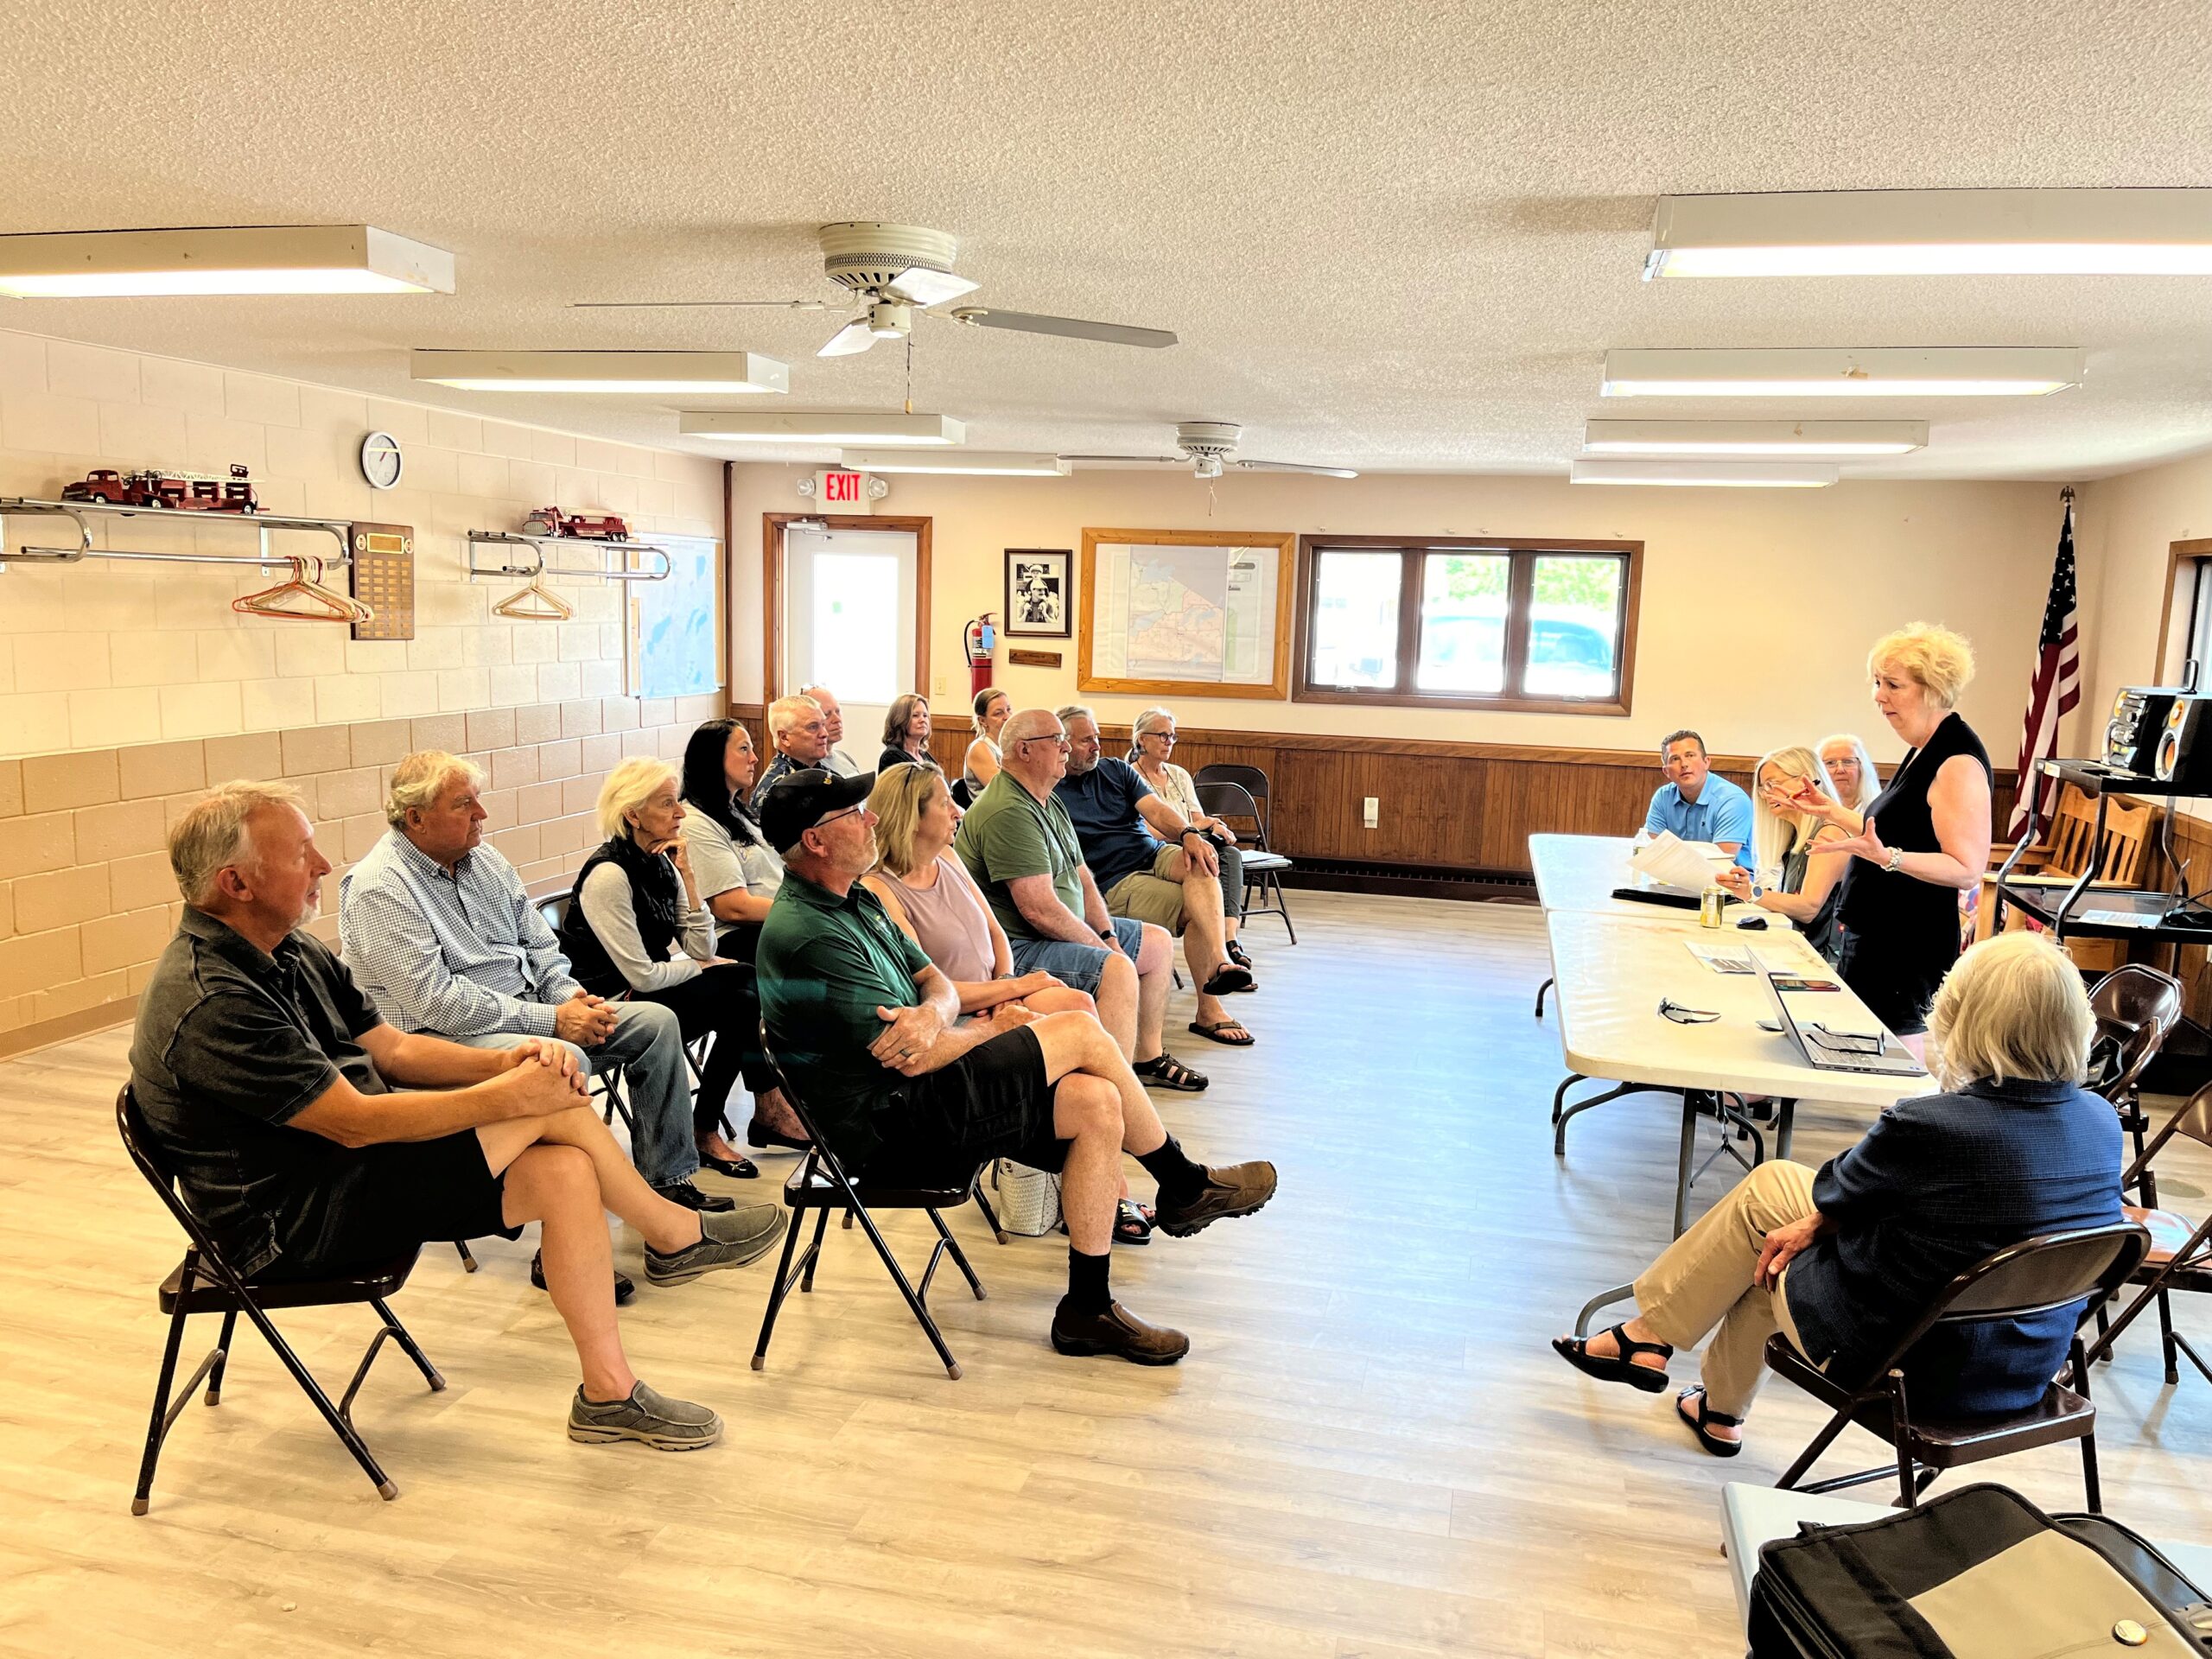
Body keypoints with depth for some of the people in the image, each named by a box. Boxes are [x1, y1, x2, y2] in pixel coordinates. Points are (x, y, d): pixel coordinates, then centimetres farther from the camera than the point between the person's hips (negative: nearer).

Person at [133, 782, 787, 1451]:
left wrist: (503, 1061, -9)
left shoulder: (290, 951, 7)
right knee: (550, 1108, -19)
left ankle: (609, 1394, -1)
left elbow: (392, 1049, 9)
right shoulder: (208, 1005, -24)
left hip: (345, 1170, 9)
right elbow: (354, 1122, -25)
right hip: (293, 1226, -9)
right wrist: (509, 1096, -21)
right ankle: (678, 1236, 3)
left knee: (564, 1170, -12)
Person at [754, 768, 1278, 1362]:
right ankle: (1186, 1185, 3)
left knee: (1097, 1103, -5)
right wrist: (1003, 1025, -2)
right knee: (1081, 1032, -13)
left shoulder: (857, 902, 12)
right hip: (895, 1130, -10)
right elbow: (916, 1060, -22)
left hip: (911, 1102, 10)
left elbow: (938, 983, 12)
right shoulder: (809, 935, -21)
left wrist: (931, 1014, -15)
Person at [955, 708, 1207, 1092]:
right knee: (1118, 969, -31)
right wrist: (1102, 947, -17)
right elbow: (1039, 909, -27)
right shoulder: (1009, 813, -23)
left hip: (1065, 930, 11)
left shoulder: (1050, 802, 12)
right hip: (1014, 947, -11)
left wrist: (1108, 936, -1)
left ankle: (1150, 1057, 26)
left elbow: (1082, 879, 13)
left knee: (1158, 943, 16)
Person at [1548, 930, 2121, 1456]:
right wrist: (1818, 1221, 6)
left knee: (1765, 1192, 12)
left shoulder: (1928, 1127, -29)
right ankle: (1720, 1412, 38)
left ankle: (1650, 1334, 29)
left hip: (1916, 1371, -7)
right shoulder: (2103, 1123, -8)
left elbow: (1840, 1191, -8)